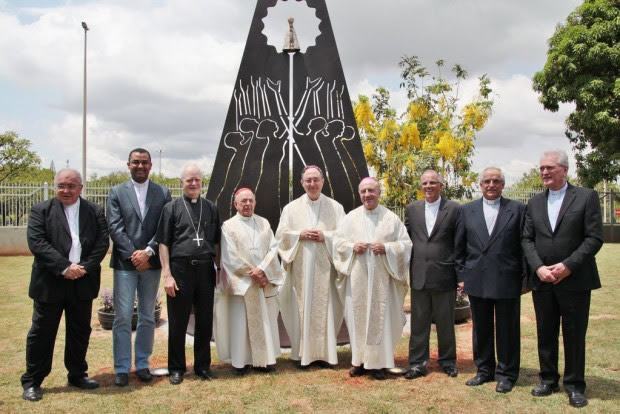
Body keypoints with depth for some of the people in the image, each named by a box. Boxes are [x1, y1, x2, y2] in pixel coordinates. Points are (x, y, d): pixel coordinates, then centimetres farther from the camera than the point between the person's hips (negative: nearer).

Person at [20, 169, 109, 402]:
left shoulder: (95, 212, 6)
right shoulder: (41, 210, 0)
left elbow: (102, 242, 0)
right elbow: (36, 242, -11)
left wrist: (84, 267, -14)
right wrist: (64, 267, -19)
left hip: (82, 283, 3)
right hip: (49, 283, -2)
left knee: (80, 331, 13)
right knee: (42, 332, 6)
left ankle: (77, 375, 28)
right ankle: (31, 381, 18)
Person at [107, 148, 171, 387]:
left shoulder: (163, 193, 6)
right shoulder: (117, 193, 5)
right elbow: (115, 227, -4)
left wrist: (148, 251, -13)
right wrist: (133, 254, -13)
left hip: (151, 263, 2)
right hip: (125, 263, -1)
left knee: (148, 317, 9)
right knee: (122, 317, -1)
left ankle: (142, 364, 20)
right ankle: (122, 368, 9)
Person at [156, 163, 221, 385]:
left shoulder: (211, 208, 11)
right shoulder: (172, 207, 2)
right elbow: (163, 243, -1)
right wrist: (167, 274, -8)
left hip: (205, 269, 3)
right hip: (180, 269, -3)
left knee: (205, 321, 10)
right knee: (178, 322, 7)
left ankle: (203, 365, 25)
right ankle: (176, 368, 22)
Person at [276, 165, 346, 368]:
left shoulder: (335, 207, 6)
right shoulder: (291, 208, 9)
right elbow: (281, 234, 4)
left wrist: (325, 236, -13)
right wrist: (300, 235, -12)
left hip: (325, 267, 0)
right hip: (300, 268, 1)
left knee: (325, 308, 1)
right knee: (302, 308, 1)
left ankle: (325, 353, 10)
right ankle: (303, 353, 10)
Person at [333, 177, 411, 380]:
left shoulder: (392, 218, 3)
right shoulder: (350, 218, 7)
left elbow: (406, 244, 1)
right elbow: (338, 242, 9)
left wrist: (386, 248, -15)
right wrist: (352, 247, -10)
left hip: (382, 278, -1)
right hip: (357, 278, 1)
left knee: (380, 318, 2)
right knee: (358, 317, 4)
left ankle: (378, 362, 11)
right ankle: (360, 360, 15)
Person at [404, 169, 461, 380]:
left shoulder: (454, 209, -2)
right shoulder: (412, 209, 8)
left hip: (444, 275, -2)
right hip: (418, 275, 3)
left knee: (445, 322, 10)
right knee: (419, 322, 8)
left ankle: (448, 361, 26)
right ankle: (417, 363, 18)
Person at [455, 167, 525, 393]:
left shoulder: (518, 209, 0)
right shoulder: (467, 210, 7)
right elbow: (460, 246, 9)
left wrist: (524, 275, -5)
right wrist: (461, 274, 4)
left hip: (507, 280, -2)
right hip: (477, 280, 3)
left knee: (507, 329, 7)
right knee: (481, 328, 13)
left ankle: (506, 374, 21)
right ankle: (484, 370, 27)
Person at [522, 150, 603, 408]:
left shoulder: (586, 197, -3)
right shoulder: (534, 202, 10)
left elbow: (594, 238, -9)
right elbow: (527, 239, 6)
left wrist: (568, 266, -16)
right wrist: (539, 268, -9)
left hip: (574, 280, -3)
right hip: (542, 280, 4)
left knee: (574, 334, 5)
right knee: (545, 333, 11)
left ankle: (574, 385, 19)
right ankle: (548, 380, 25)